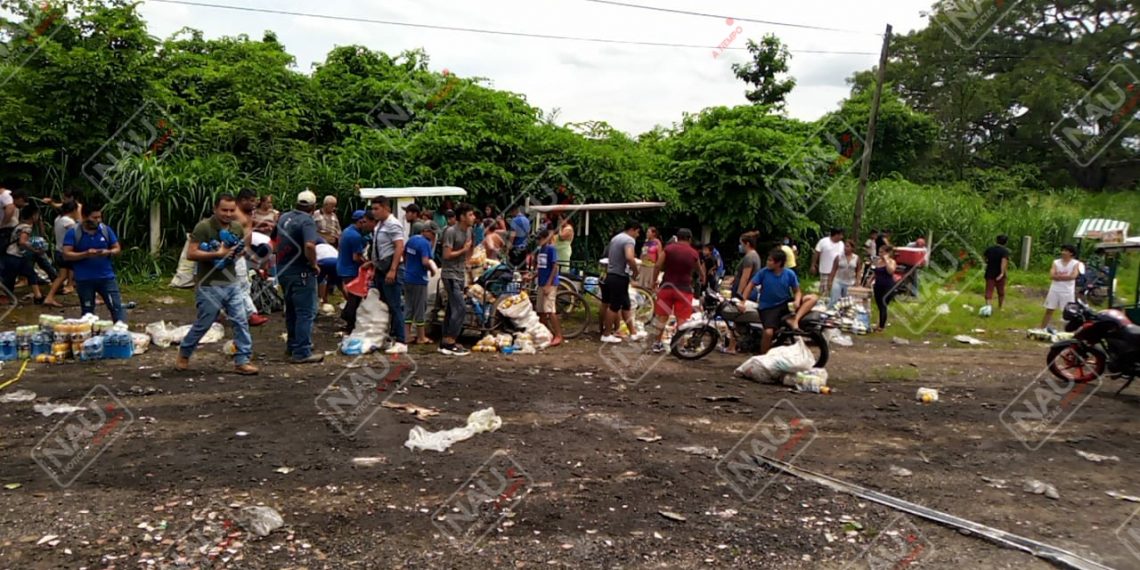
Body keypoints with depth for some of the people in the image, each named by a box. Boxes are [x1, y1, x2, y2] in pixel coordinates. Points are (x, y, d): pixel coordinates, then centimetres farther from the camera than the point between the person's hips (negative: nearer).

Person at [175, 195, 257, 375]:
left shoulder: (237, 228, 7)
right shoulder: (203, 227, -12)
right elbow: (191, 254, -18)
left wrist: (238, 252, 1)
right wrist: (217, 254, -22)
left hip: (232, 283, 6)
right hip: (209, 285, -5)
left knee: (241, 322, 0)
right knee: (203, 324, 5)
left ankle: (242, 361, 7)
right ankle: (183, 354, 29)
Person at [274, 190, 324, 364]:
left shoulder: (284, 217, 8)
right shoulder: (307, 221, -18)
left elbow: (273, 238, 22)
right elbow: (309, 246, -33)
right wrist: (314, 265, -18)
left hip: (282, 270, 9)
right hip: (301, 272, -8)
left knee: (291, 311, 21)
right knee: (306, 312, -3)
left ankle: (292, 346, 32)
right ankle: (302, 353, -3)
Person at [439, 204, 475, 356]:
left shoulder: (468, 231, 10)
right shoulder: (451, 231, -15)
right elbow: (447, 255, -18)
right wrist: (464, 250, -11)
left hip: (460, 275, 8)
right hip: (450, 275, -8)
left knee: (452, 309, 11)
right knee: (460, 308, -14)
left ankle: (445, 342, 17)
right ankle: (449, 343, -9)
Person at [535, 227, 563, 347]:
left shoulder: (551, 248, -10)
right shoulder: (540, 249, 14)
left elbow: (555, 267, -14)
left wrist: (548, 284, -19)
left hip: (549, 283, -8)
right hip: (541, 283, 9)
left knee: (550, 310, -13)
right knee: (541, 311, 9)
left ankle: (558, 336, -10)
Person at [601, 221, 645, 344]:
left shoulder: (616, 238, 15)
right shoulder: (629, 240, -15)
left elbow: (607, 254, 29)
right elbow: (629, 257, -31)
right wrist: (635, 271, -16)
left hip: (611, 276, 10)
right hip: (619, 278, -10)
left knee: (626, 306, 15)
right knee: (614, 307, -1)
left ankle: (633, 333, 21)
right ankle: (606, 335, 6)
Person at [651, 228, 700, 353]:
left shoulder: (668, 248, -2)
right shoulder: (694, 253, 1)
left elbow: (658, 266, -8)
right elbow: (699, 271, 16)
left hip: (667, 286, 1)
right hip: (684, 289, -1)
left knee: (662, 316, 10)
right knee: (681, 319, 3)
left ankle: (658, 343, 16)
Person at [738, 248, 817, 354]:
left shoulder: (789, 274, -6)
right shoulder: (763, 272, -9)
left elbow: (797, 291, 2)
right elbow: (751, 285, -1)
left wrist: (797, 301, -20)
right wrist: (742, 302, -8)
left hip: (786, 304, 3)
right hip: (769, 308, -3)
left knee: (813, 298, -12)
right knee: (768, 332, -27)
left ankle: (794, 319, -28)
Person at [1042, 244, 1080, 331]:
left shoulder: (1076, 263, -2)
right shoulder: (1056, 262, 6)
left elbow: (1073, 276, -17)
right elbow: (1052, 276, -6)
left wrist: (1059, 276, -12)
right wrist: (1065, 276, -14)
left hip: (1067, 291, -3)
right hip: (1055, 289, 3)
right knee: (1049, 310, 6)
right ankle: (1042, 329, 11)